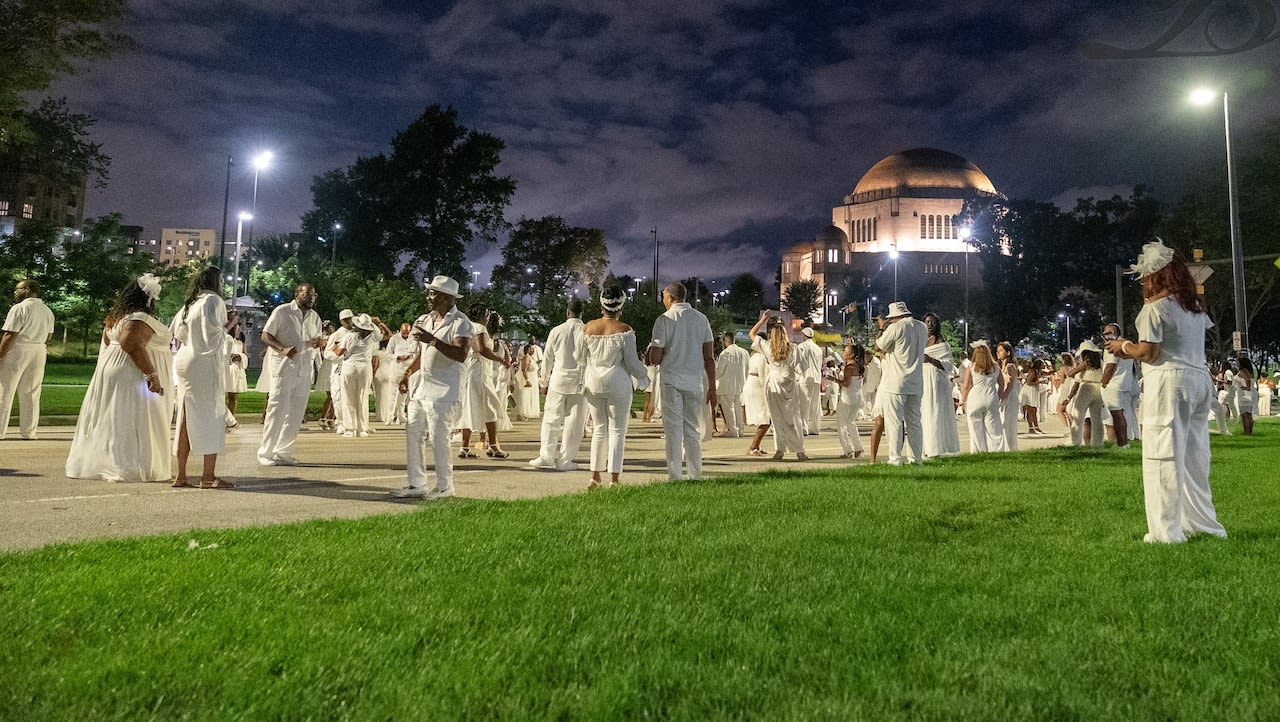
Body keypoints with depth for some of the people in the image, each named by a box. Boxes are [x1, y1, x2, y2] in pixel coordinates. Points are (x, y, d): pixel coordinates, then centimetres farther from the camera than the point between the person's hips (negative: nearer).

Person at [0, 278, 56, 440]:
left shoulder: (19, 308, -9)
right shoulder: (47, 311, 12)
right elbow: (49, 336, 16)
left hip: (17, 350, -6)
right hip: (39, 351, 6)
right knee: (31, 393, 9)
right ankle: (29, 432, 11)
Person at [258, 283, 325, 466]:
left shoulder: (314, 316, 13)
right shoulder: (282, 311, -4)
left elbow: (319, 339, 20)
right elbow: (265, 335, -6)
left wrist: (319, 342, -5)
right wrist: (282, 348, -22)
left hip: (304, 370, 6)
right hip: (284, 367, -6)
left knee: (296, 413, 7)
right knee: (277, 410, -7)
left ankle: (284, 451, 16)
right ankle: (265, 452, 0)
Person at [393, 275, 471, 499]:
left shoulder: (460, 322, -11)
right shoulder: (424, 320, 14)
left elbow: (461, 355, -24)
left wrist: (432, 339, -28)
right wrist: (407, 373, 11)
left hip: (443, 392, -8)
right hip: (421, 388, 8)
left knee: (438, 438, -5)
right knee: (412, 435, 8)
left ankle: (444, 487, 10)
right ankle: (416, 484, 18)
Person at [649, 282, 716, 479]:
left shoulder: (664, 320, -5)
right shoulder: (701, 319, 6)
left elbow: (655, 359, -9)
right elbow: (709, 357, 4)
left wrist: (650, 353, 14)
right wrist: (712, 387, 8)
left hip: (671, 380, -3)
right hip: (695, 381, 4)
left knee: (673, 430, 1)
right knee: (692, 430, 12)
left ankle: (674, 478, 1)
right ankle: (695, 476, 13)